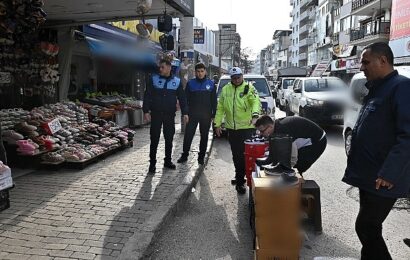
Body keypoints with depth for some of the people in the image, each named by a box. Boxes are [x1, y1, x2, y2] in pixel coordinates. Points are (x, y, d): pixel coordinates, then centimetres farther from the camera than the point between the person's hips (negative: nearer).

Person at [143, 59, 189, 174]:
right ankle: (152, 163, 9)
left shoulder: (177, 81, 5)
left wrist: (185, 113, 0)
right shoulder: (153, 79, 1)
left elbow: (182, 98, 7)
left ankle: (168, 161, 23)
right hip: (156, 114, -2)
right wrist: (146, 111, -9)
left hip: (170, 115, 2)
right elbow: (147, 96, -1)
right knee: (154, 139, 0)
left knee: (169, 138, 9)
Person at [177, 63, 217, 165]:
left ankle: (201, 156, 19)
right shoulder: (190, 83, 3)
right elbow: (186, 99, 4)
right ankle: (185, 155, 12)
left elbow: (214, 101, 6)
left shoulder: (211, 84, 4)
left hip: (206, 115, 1)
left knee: (204, 136, 8)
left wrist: (213, 114, 0)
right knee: (188, 135, -1)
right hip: (192, 114, -1)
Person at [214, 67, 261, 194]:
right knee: (236, 156, 14)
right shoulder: (225, 89, 10)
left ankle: (240, 181, 7)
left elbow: (256, 102, -20)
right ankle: (240, 178, 31)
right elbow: (220, 108, 12)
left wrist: (255, 115, -39)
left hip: (247, 128, -4)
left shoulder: (249, 88, -4)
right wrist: (217, 124, 8)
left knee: (245, 155, -4)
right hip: (231, 128, 5)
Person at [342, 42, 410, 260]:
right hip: (368, 175, 9)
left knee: (366, 227, -1)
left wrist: (389, 173, -26)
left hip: (382, 179, -9)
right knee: (368, 228, 17)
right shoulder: (376, 89, 15)